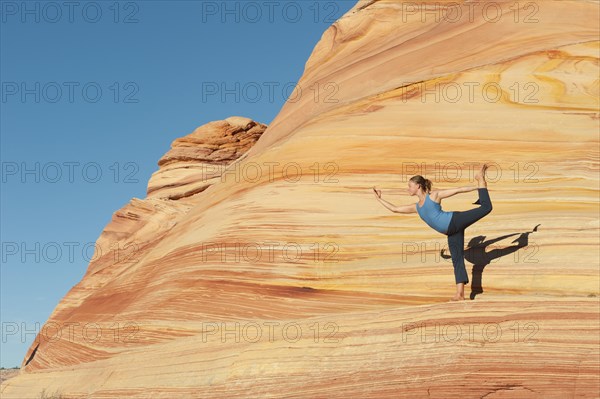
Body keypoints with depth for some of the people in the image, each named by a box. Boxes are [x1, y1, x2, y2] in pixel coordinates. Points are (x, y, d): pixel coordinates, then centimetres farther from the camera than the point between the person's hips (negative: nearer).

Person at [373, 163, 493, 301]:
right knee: (457, 260, -1)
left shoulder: (434, 195, 3)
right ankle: (460, 293, -6)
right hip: (451, 232, 5)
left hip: (454, 220, -5)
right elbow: (395, 209, 26)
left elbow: (457, 190, 4)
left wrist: (477, 186, 3)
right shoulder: (416, 207, 18)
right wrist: (379, 198, 29)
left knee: (486, 207, -17)